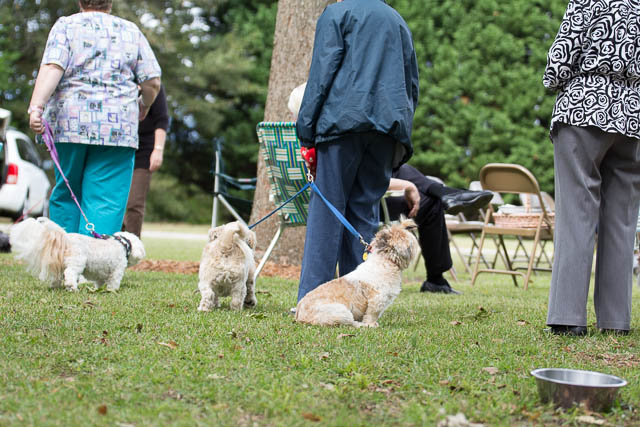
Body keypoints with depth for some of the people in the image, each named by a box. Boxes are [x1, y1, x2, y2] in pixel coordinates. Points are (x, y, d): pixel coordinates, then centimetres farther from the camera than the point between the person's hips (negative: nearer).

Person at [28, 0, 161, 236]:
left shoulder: (66, 25, 7)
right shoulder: (131, 31, 11)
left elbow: (52, 68, -10)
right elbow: (152, 82, 7)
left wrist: (36, 106, -20)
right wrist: (144, 104, 27)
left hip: (69, 123, 1)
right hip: (118, 128, 0)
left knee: (65, 195, 14)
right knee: (106, 202, -3)